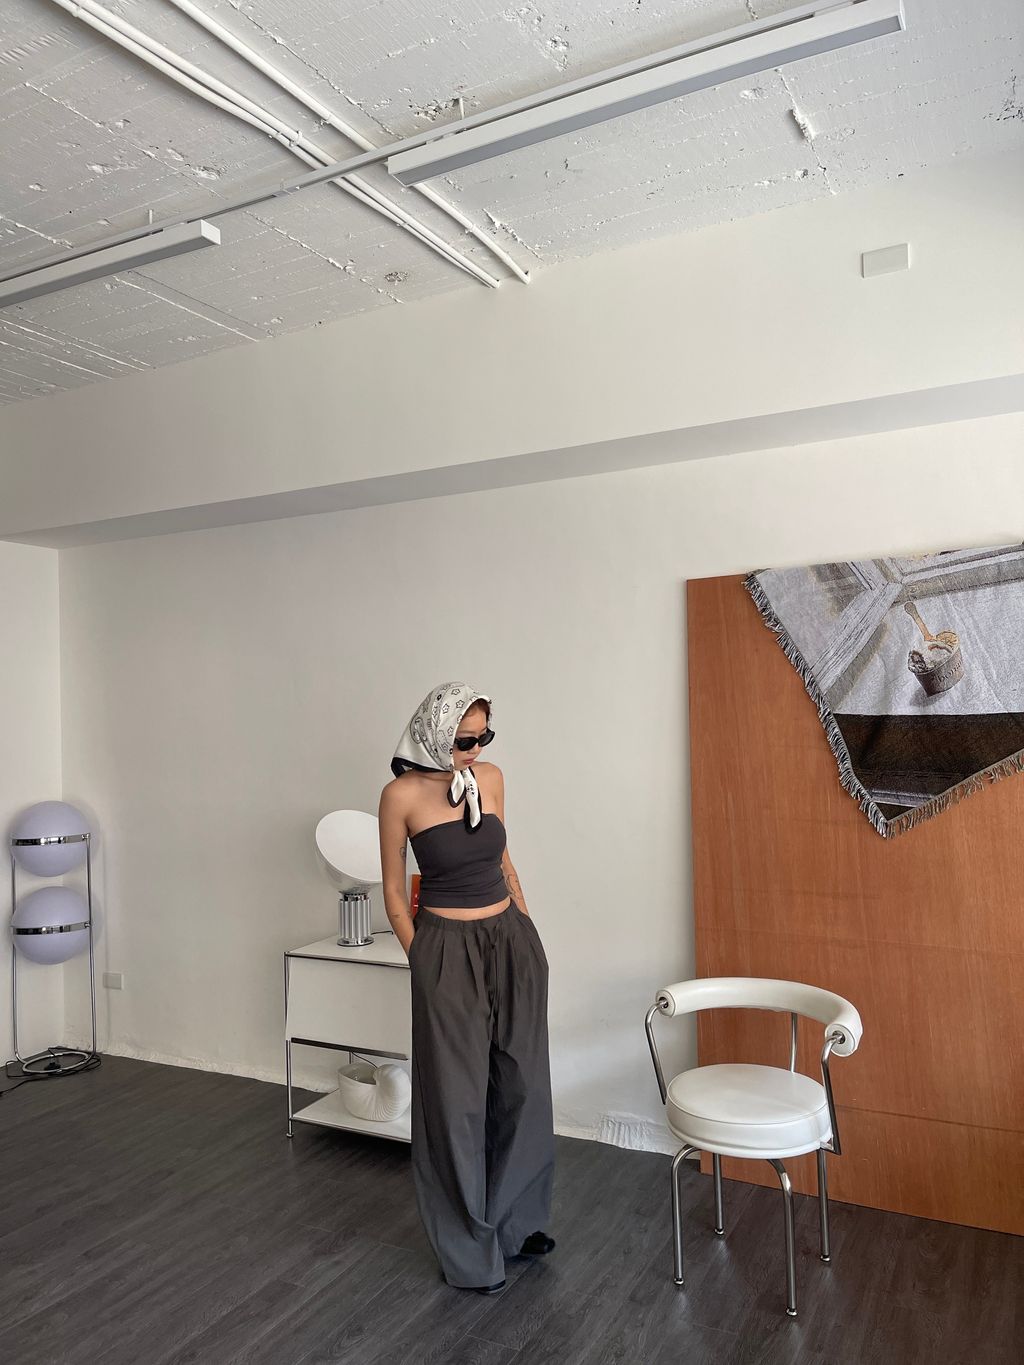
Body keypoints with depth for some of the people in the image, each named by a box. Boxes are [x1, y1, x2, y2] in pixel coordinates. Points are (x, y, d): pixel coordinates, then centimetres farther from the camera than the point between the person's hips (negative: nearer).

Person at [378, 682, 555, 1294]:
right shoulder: (402, 794, -11)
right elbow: (394, 891, -3)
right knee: (458, 1096, 6)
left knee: (522, 1084, 15)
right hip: (449, 949, -5)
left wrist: (529, 933, 12)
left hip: (513, 941, 5)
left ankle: (517, 1220, 36)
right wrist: (422, 961, -3)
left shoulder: (491, 778, 2)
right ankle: (469, 1248, 25)